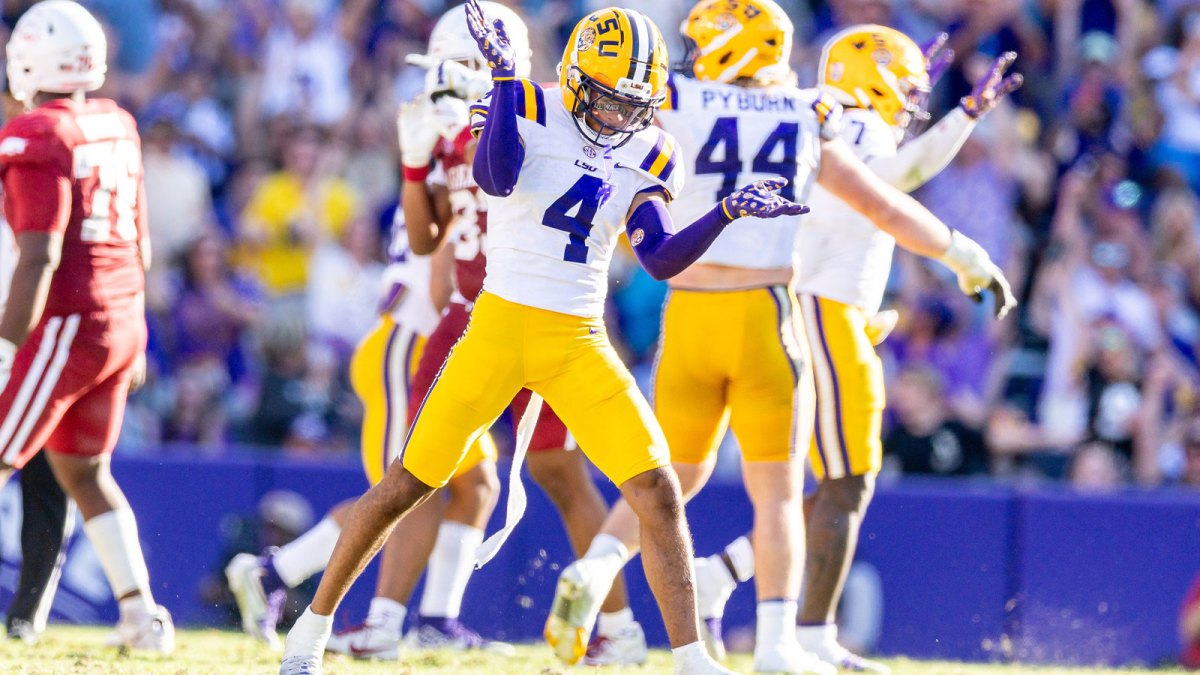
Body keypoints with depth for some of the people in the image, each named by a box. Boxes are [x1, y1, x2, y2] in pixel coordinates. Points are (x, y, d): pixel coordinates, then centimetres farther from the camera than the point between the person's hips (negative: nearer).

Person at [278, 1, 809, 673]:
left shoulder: (648, 157, 6)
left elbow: (661, 259, 0)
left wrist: (728, 212, -12)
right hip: (501, 327, -3)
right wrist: (504, 75, -27)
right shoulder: (529, 109, -6)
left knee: (658, 491, -8)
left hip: (580, 343, 3)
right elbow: (496, 178, -25)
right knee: (411, 482, 1)